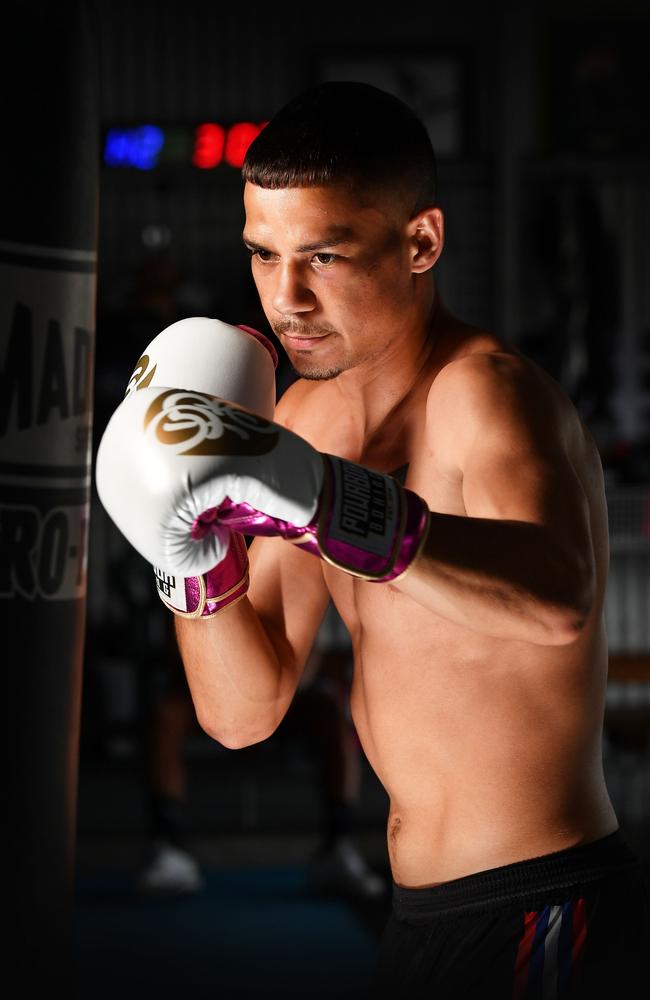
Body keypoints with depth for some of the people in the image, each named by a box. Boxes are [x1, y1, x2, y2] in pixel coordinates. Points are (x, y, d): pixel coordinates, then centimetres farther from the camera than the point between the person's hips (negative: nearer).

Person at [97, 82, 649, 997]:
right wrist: (198, 558, -14)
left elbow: (557, 603, -41)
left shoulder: (486, 393, -19)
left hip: (540, 923, -8)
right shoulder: (310, 419, 6)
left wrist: (317, 496, -49)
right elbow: (242, 712, 4)